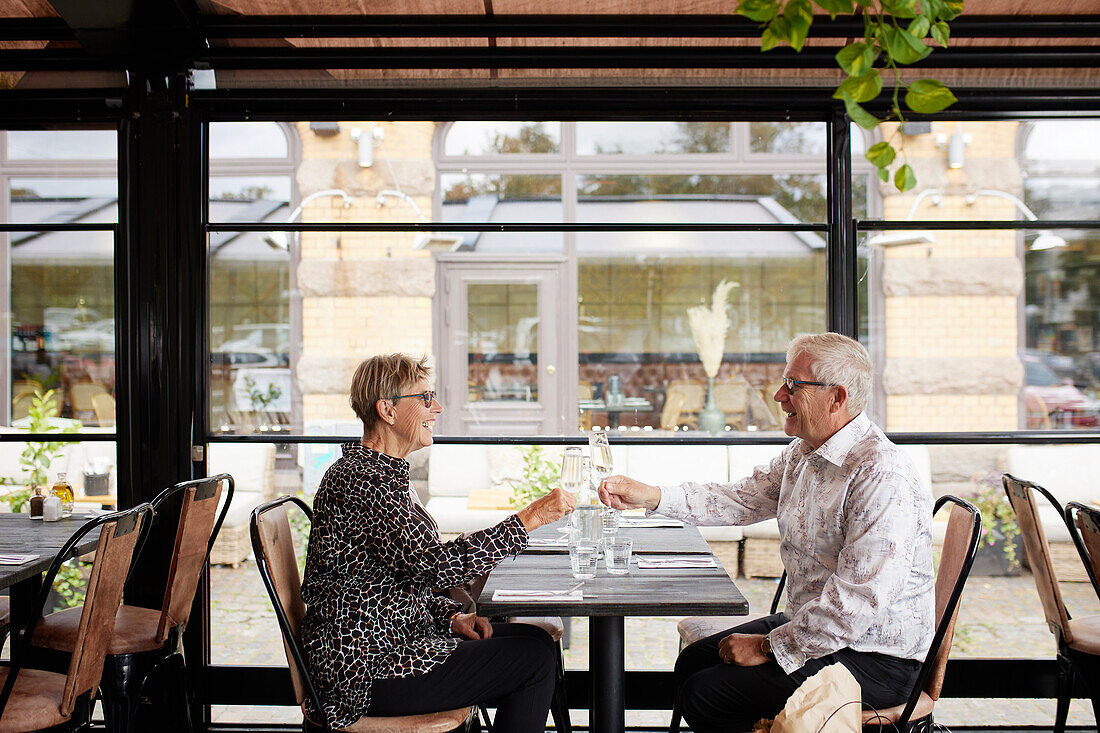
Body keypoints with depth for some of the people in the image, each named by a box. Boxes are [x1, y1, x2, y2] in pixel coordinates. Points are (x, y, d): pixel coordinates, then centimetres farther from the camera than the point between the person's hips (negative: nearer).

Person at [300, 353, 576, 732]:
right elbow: (434, 566, -28)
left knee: (534, 638, 10)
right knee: (535, 657, -10)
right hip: (369, 672, -11)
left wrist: (451, 617, 3)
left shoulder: (384, 473, 15)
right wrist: (529, 518, -24)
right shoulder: (361, 479, -20)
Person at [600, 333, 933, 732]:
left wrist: (770, 647, -21)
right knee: (693, 662, 12)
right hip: (809, 625, 9)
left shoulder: (883, 476, -25)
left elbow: (859, 600, -28)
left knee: (706, 696, -14)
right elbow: (743, 498, 14)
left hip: (875, 658, -9)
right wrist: (651, 496, 3)